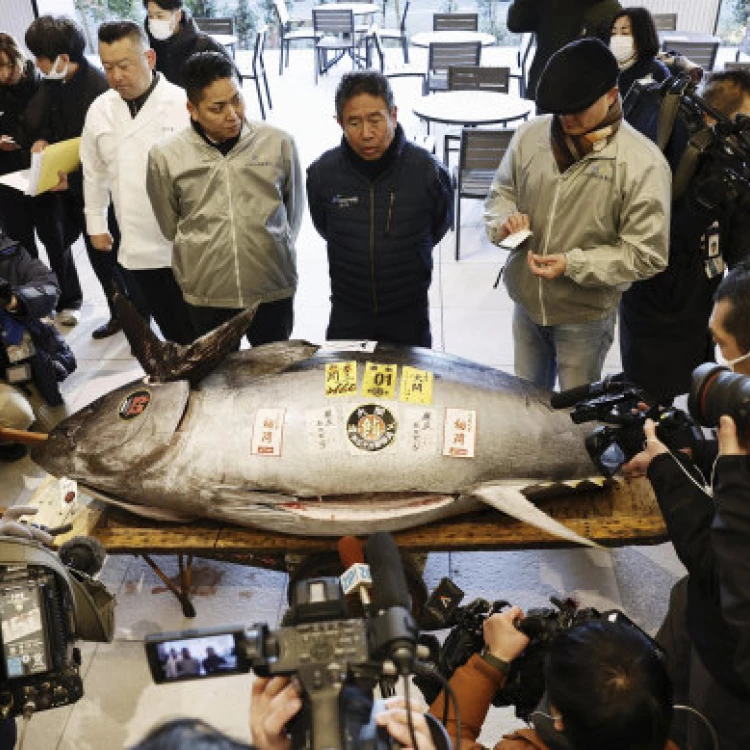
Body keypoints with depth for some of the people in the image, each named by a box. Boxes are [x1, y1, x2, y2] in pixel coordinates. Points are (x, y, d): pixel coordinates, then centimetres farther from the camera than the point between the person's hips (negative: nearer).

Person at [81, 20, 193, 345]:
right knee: (171, 332, 15)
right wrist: (96, 224, 19)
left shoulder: (183, 104, -10)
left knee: (198, 333, 6)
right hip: (137, 246, 4)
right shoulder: (99, 110, 5)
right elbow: (94, 171, 16)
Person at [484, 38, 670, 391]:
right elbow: (501, 192, 9)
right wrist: (504, 219, -15)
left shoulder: (643, 162, -19)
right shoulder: (531, 134, -6)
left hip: (585, 315, -4)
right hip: (526, 301, 4)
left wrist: (573, 264, -26)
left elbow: (647, 253, -17)